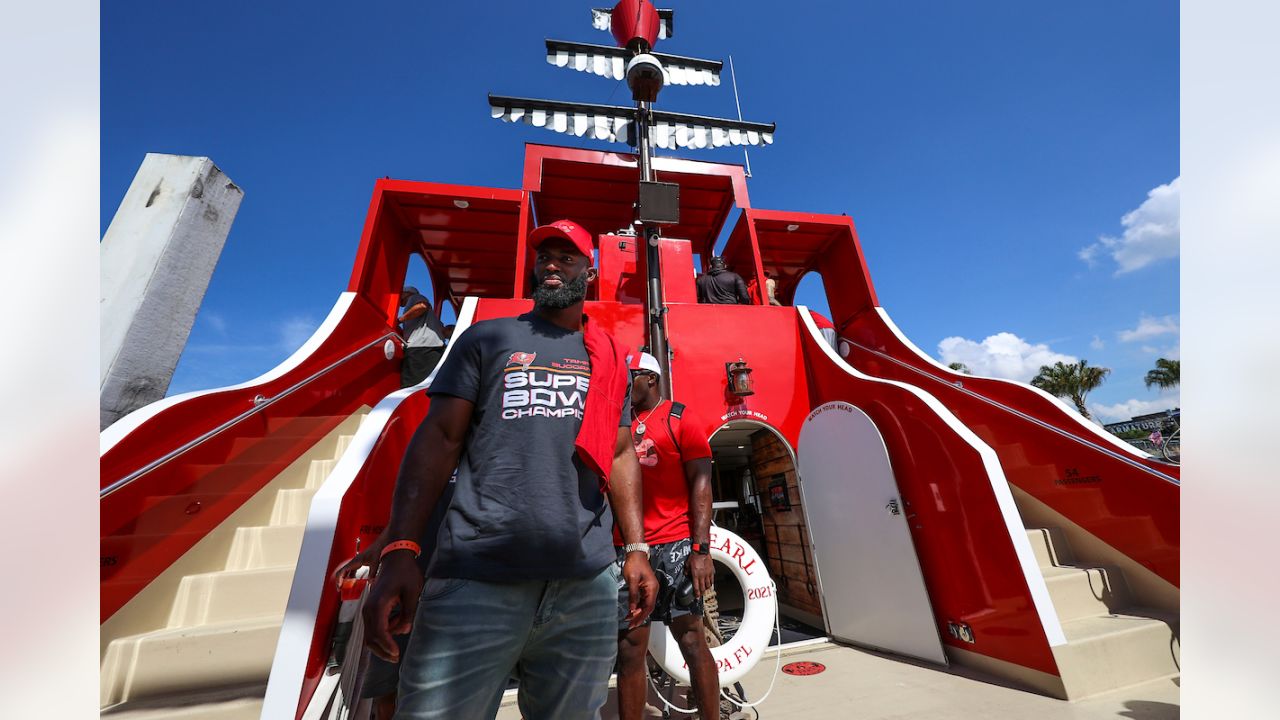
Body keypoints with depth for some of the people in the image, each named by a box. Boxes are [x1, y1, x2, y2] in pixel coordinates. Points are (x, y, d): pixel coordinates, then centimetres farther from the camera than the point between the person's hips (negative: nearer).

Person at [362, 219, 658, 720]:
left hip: (587, 585, 3)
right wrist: (398, 551, -8)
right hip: (475, 578, -1)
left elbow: (620, 455, 12)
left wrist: (636, 549, 6)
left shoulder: (611, 359, 13)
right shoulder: (487, 338, 7)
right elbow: (438, 438, 1)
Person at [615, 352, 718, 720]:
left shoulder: (680, 419, -1)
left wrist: (701, 548, -13)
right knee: (629, 646, 8)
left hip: (674, 545, -4)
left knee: (691, 638, 2)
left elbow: (700, 482, -6)